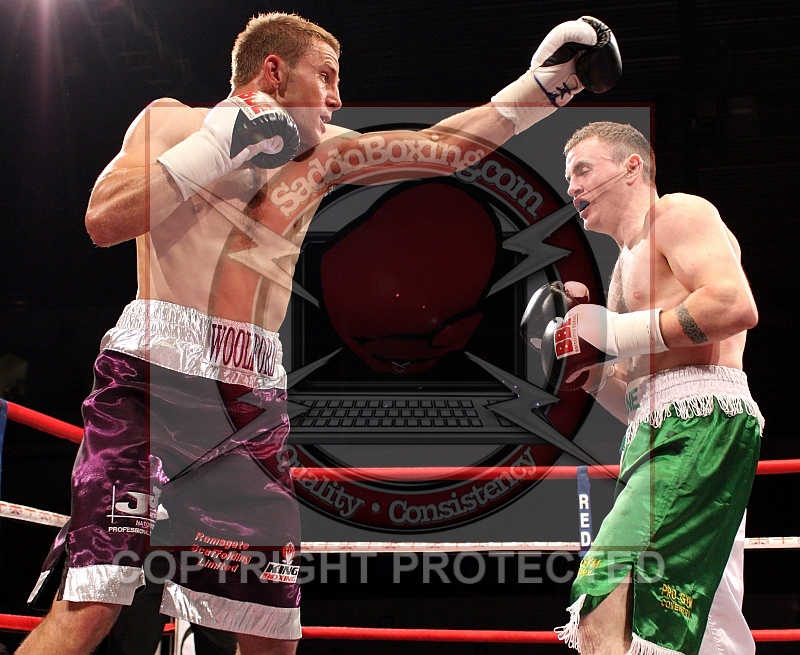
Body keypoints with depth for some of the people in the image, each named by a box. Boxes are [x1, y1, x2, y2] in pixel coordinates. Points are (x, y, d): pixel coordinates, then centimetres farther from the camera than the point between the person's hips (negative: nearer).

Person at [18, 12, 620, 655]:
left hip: (254, 399, 6)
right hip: (155, 369, -6)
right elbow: (102, 221, -8)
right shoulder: (171, 121, 7)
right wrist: (221, 150, -10)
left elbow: (444, 146, 23)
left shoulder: (322, 152, 21)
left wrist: (545, 84, 19)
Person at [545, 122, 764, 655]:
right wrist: (587, 365, 11)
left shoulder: (677, 212, 4)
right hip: (659, 433, 10)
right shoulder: (628, 265, 31)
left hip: (701, 422, -10)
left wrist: (616, 332, -10)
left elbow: (737, 306, -16)